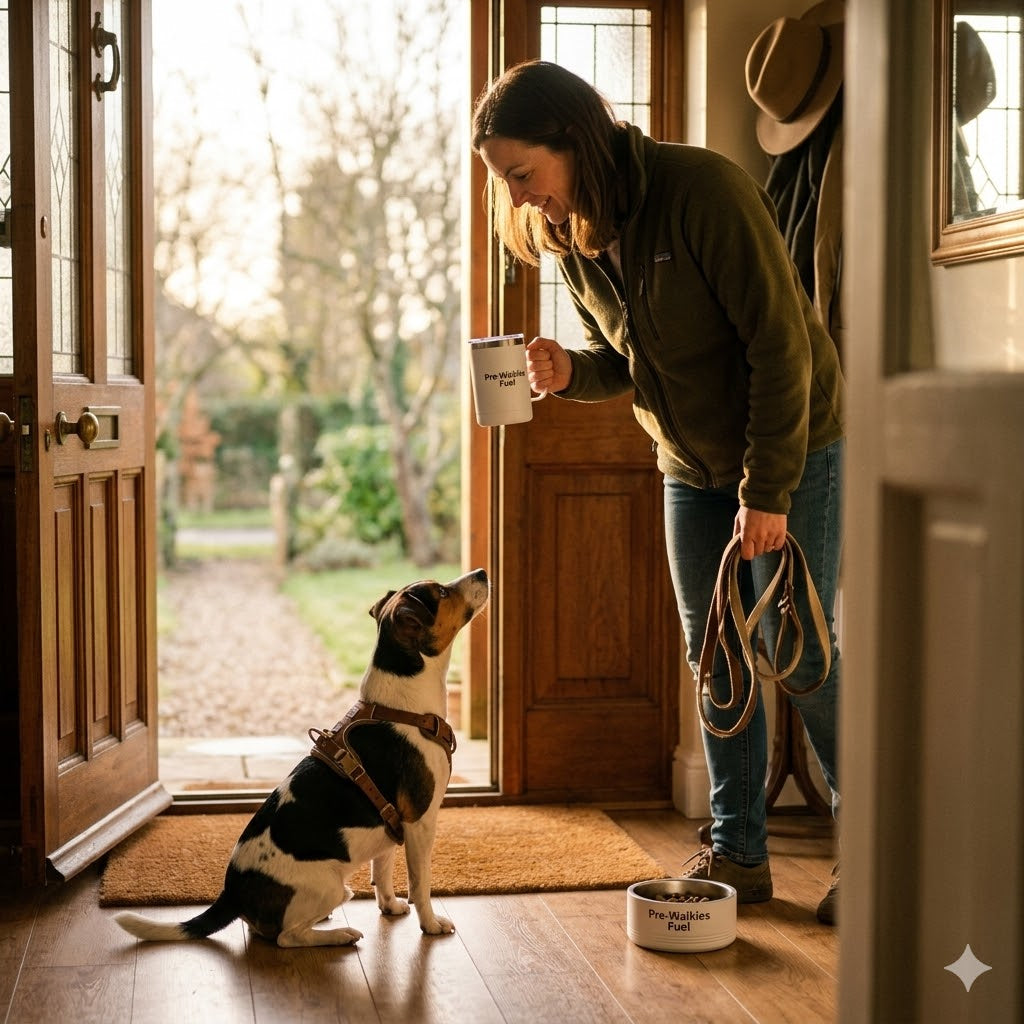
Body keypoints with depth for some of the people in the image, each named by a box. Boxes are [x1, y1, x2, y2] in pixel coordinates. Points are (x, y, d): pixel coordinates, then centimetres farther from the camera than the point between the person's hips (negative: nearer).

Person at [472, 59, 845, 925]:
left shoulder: (703, 189, -25)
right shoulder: (569, 237, -2)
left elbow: (779, 339, -23)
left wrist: (768, 490, -22)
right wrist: (567, 371, -15)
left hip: (793, 450, -7)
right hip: (691, 465, 7)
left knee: (802, 657, -4)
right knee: (713, 660, 9)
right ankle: (737, 852, 21)